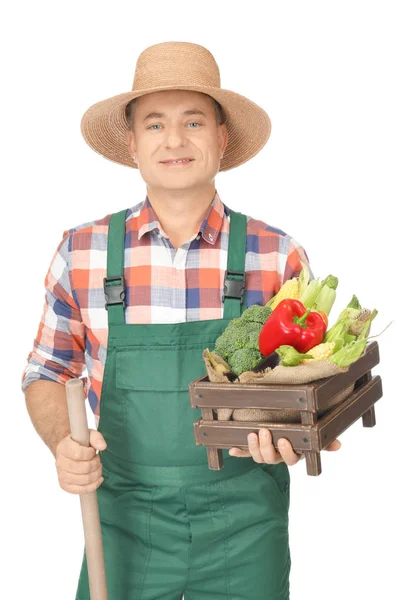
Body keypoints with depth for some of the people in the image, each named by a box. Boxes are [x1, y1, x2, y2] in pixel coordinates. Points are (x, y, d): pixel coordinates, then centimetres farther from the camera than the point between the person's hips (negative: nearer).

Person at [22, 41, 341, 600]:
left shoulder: (279, 257, -4)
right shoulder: (82, 253, -2)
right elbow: (47, 374, 8)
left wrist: (289, 435, -16)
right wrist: (62, 443, -12)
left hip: (244, 530, 0)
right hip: (124, 521, 1)